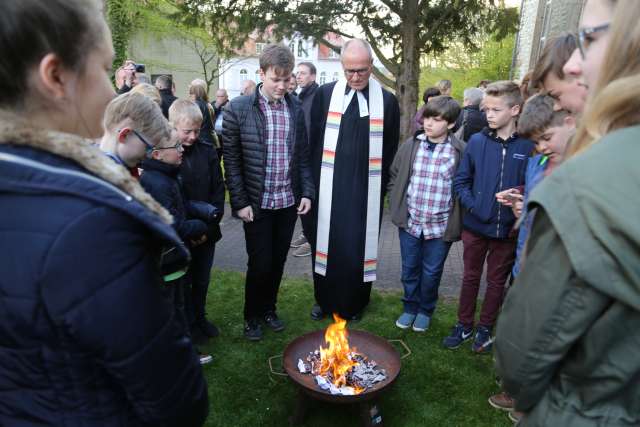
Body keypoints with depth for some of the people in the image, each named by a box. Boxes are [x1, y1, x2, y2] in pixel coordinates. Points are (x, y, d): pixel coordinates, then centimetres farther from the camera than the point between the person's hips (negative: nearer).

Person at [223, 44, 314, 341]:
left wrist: (307, 192, 1)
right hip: (257, 203, -3)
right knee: (260, 264, 4)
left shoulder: (296, 109, 3)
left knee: (278, 262, 14)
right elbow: (231, 159, -5)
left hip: (289, 202, 3)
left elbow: (303, 155, 8)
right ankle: (252, 316, 29)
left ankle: (269, 308, 37)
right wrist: (240, 202, -8)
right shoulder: (238, 109, -7)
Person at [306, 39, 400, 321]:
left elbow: (390, 150, 6)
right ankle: (325, 300, 32)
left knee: (359, 247, 7)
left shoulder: (387, 101, 1)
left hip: (366, 191, 0)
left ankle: (353, 304, 28)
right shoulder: (324, 95, 1)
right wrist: (313, 183, 3)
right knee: (326, 243, 11)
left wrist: (382, 186, 4)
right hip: (328, 189, 1)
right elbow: (311, 142, 5)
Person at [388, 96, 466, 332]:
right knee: (410, 268, 16)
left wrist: (458, 219, -4)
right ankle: (410, 307, 37)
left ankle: (425, 310, 36)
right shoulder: (410, 146, -1)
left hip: (440, 226, -2)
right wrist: (396, 205, 5)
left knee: (431, 272, 13)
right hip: (410, 222, 2)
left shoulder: (460, 151, -10)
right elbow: (394, 176, 10)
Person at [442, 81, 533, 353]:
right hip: (475, 226, 1)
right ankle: (464, 325, 33)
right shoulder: (477, 142, -4)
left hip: (507, 229, -1)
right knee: (471, 277, 16)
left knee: (497, 281, 15)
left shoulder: (528, 147, -8)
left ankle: (485, 328, 34)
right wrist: (472, 205, -11)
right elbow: (461, 181, 2)